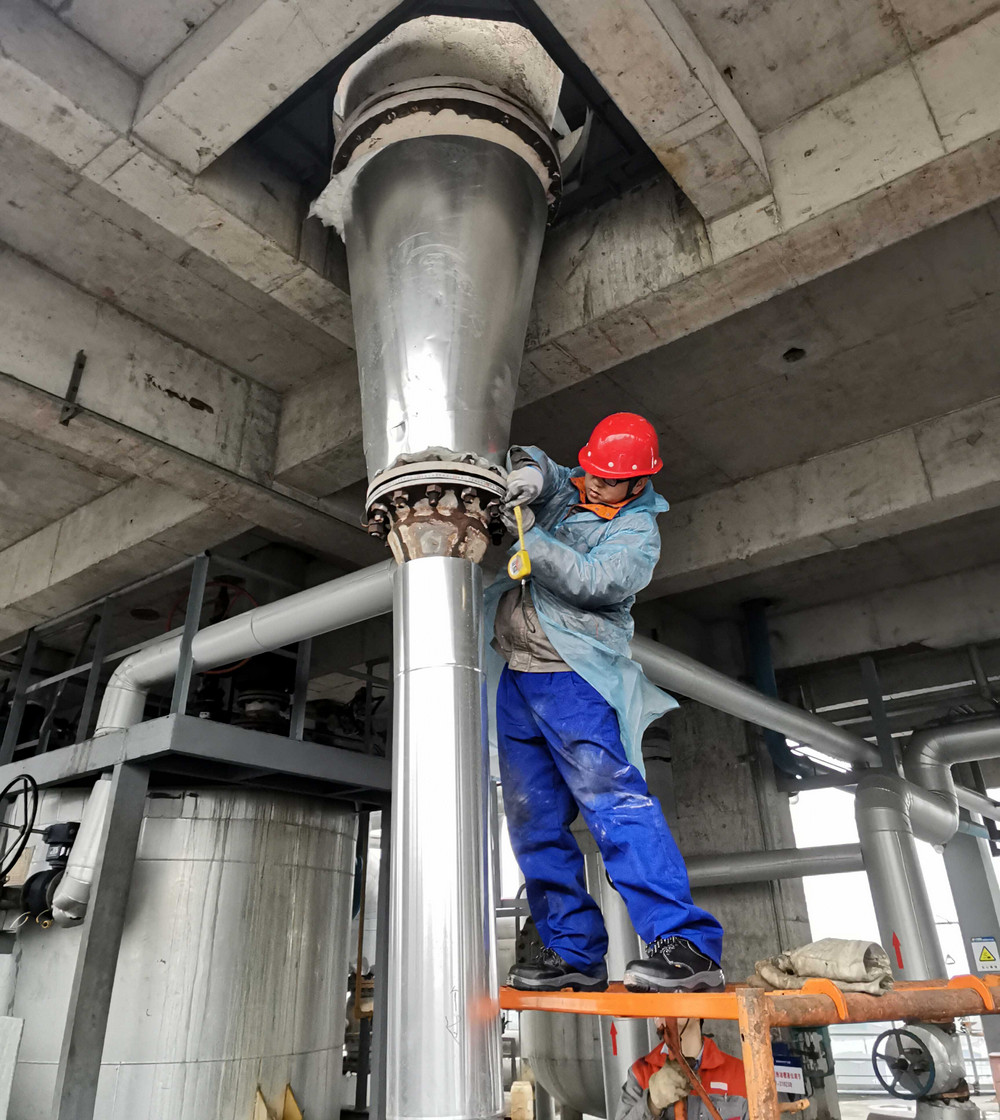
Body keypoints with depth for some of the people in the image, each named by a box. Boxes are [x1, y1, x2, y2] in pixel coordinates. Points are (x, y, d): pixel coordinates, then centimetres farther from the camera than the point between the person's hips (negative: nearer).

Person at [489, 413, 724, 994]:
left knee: (614, 799, -19)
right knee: (534, 823, 5)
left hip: (571, 680, -6)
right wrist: (531, 472, -13)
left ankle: (688, 945, -18)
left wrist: (527, 535, -17)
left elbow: (591, 581, -17)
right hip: (516, 680, 7)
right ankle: (575, 952, 11)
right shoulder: (564, 492, 18)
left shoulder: (638, 534, -2)